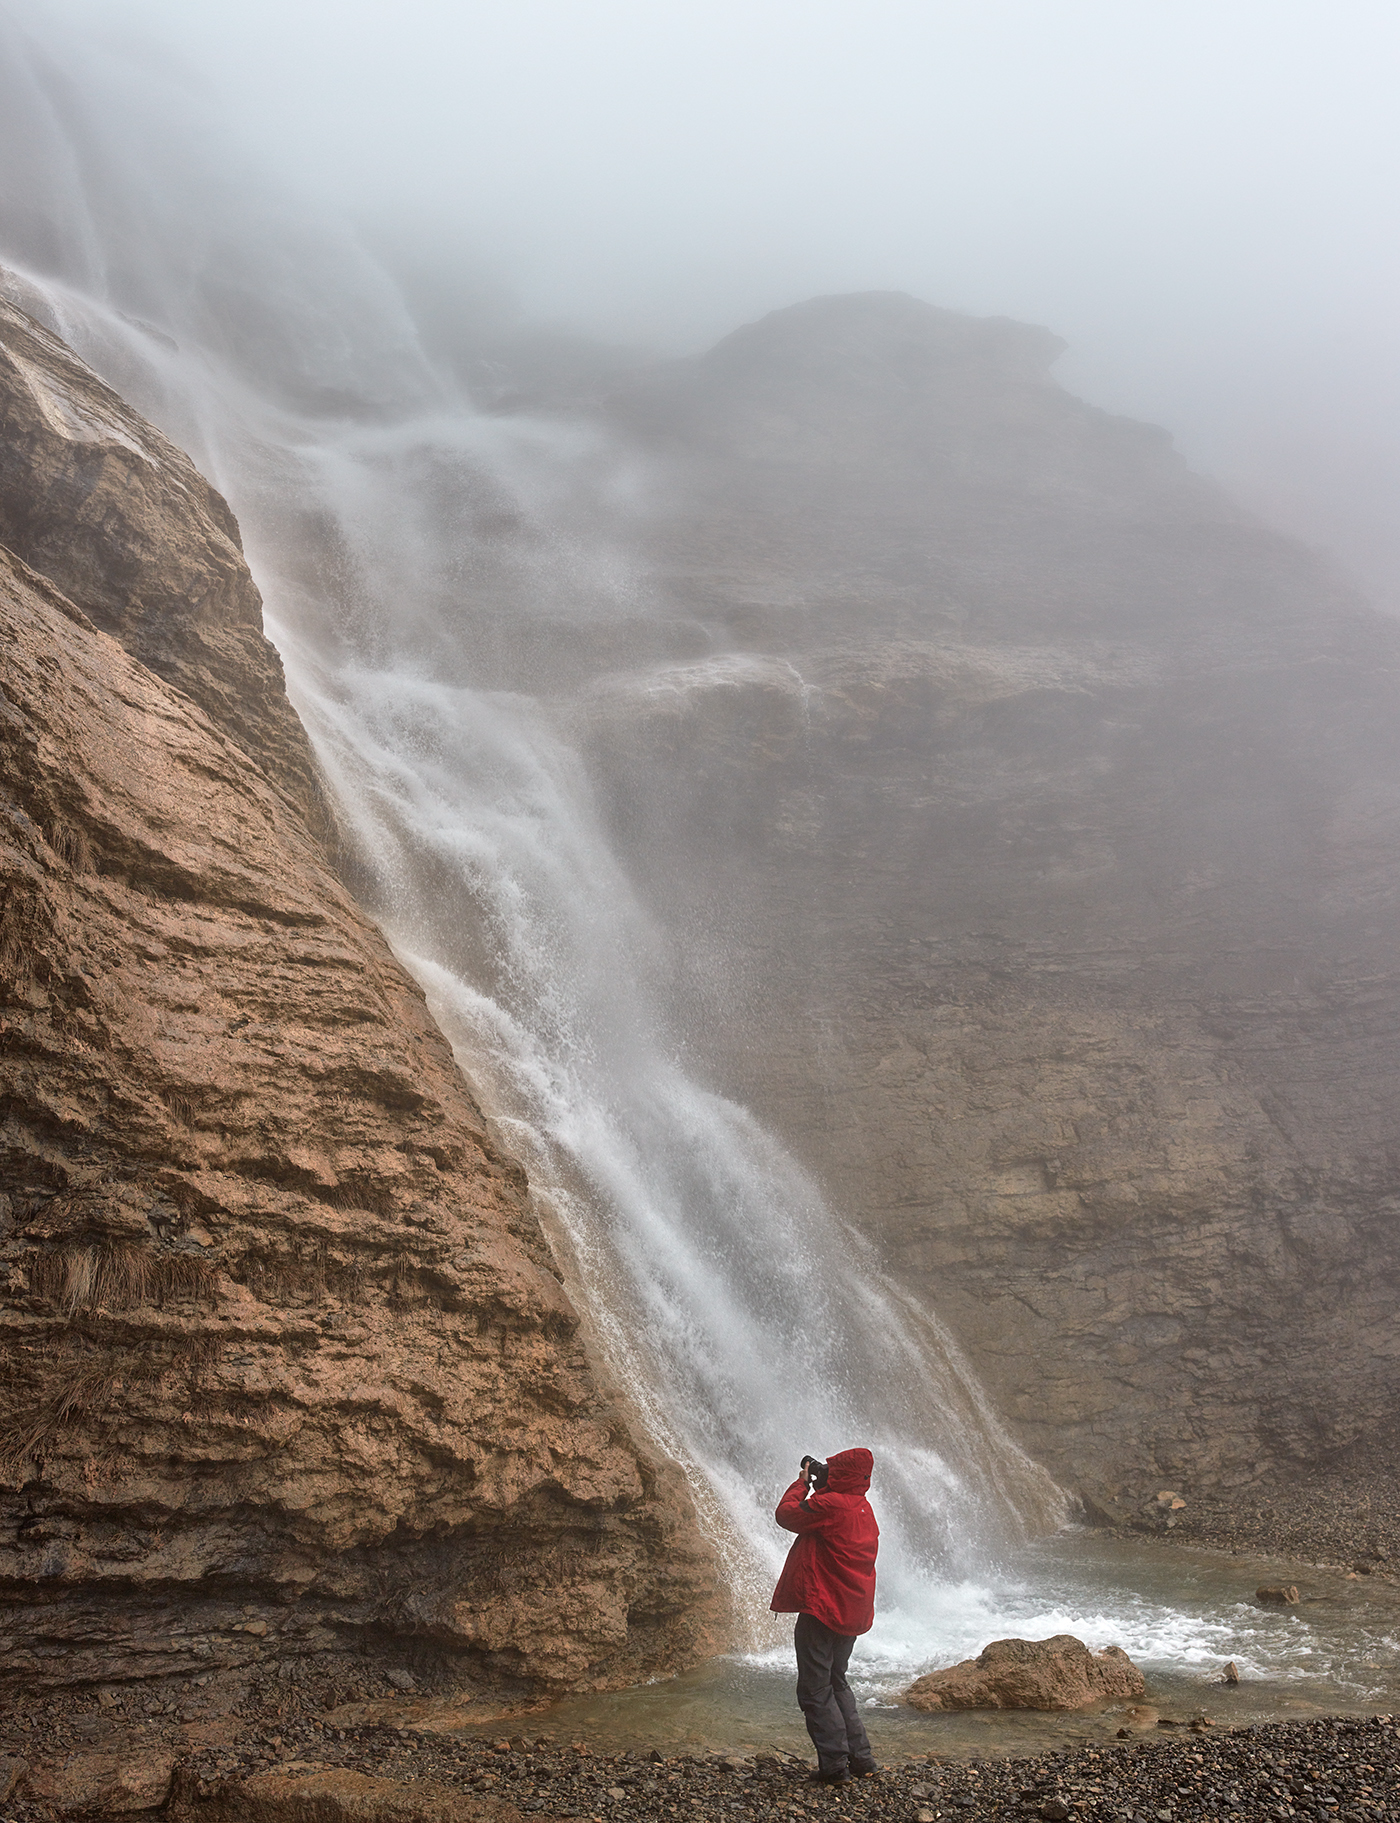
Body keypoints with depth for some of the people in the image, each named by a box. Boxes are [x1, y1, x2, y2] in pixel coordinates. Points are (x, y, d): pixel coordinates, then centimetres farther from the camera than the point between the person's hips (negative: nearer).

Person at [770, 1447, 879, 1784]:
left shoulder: (830, 1504, -18)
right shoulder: (863, 1509, 10)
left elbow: (786, 1515, -9)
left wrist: (803, 1482, 3)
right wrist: (818, 1487, 13)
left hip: (822, 1610, -9)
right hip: (852, 1613, 9)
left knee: (815, 1689, -1)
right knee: (836, 1683, 20)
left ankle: (834, 1765, -3)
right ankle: (861, 1759, 18)